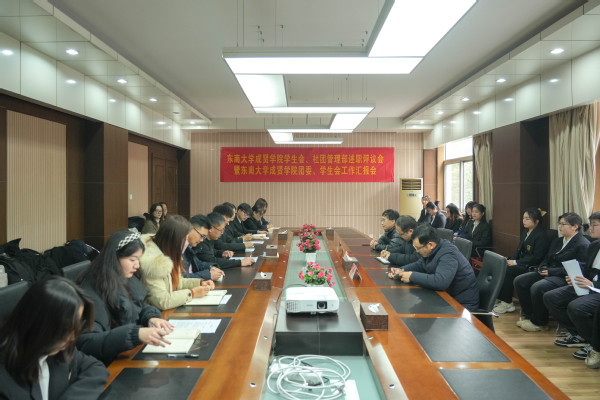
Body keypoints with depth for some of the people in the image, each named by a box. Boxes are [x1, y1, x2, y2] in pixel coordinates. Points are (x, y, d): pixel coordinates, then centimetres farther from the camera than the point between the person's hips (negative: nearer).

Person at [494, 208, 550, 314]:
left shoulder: (541, 235, -13)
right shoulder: (525, 231, 14)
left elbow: (536, 257, -18)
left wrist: (516, 262, -19)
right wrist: (510, 260, -2)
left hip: (532, 267, -8)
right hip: (521, 263, 8)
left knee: (508, 270, -27)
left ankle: (507, 303, -14)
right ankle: (500, 299, -9)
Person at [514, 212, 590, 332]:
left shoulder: (583, 245, -9)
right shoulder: (557, 241, 19)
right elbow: (547, 259, 23)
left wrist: (550, 271, -19)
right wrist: (543, 268, -2)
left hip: (564, 278, -9)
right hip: (549, 274, 9)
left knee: (537, 287, -32)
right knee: (519, 281, -6)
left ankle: (540, 323, -11)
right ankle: (530, 316, 3)